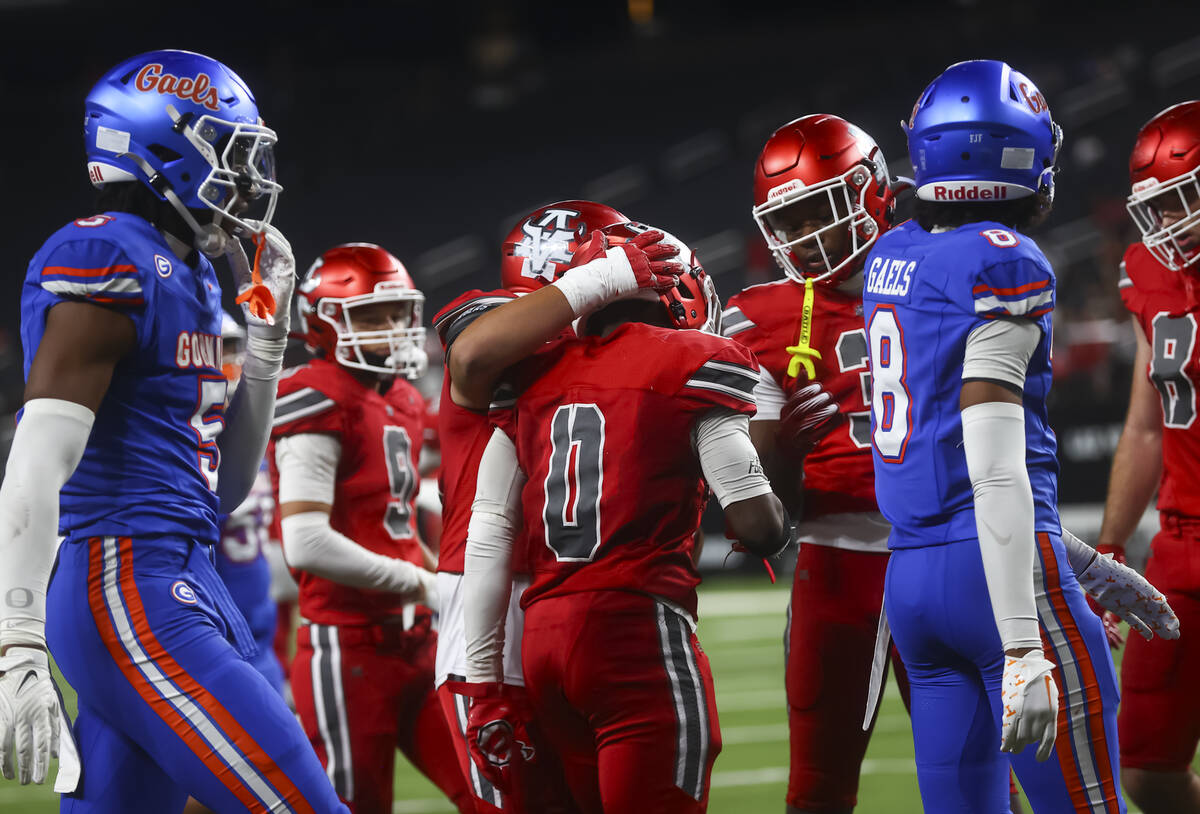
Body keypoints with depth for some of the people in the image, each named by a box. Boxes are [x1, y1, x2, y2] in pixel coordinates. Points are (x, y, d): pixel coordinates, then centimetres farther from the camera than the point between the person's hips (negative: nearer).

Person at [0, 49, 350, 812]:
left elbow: (225, 485, 24)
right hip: (127, 591, -10)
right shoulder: (107, 263, -10)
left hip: (184, 579, 10)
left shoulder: (186, 275, 19)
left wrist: (267, 335, 18)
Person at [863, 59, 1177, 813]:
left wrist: (1084, 563, 26)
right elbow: (996, 470, -19)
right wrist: (1024, 649, -21)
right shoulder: (1004, 264, -12)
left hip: (911, 574, 8)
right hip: (1000, 574, -8)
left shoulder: (892, 261, 13)